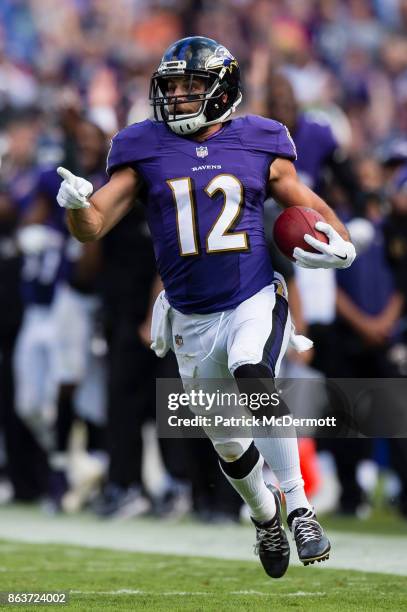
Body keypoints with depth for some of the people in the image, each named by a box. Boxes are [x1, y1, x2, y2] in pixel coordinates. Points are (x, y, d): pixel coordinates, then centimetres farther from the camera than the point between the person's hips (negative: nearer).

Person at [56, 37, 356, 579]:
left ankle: (299, 507, -26)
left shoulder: (259, 145, 0)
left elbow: (306, 204, 12)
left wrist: (340, 244, -8)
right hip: (191, 321, 2)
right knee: (228, 444, 12)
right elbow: (93, 228, -4)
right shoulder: (144, 152, -1)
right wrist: (78, 204, -28)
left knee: (254, 377, -34)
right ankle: (265, 517, 44)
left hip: (255, 303, -2)